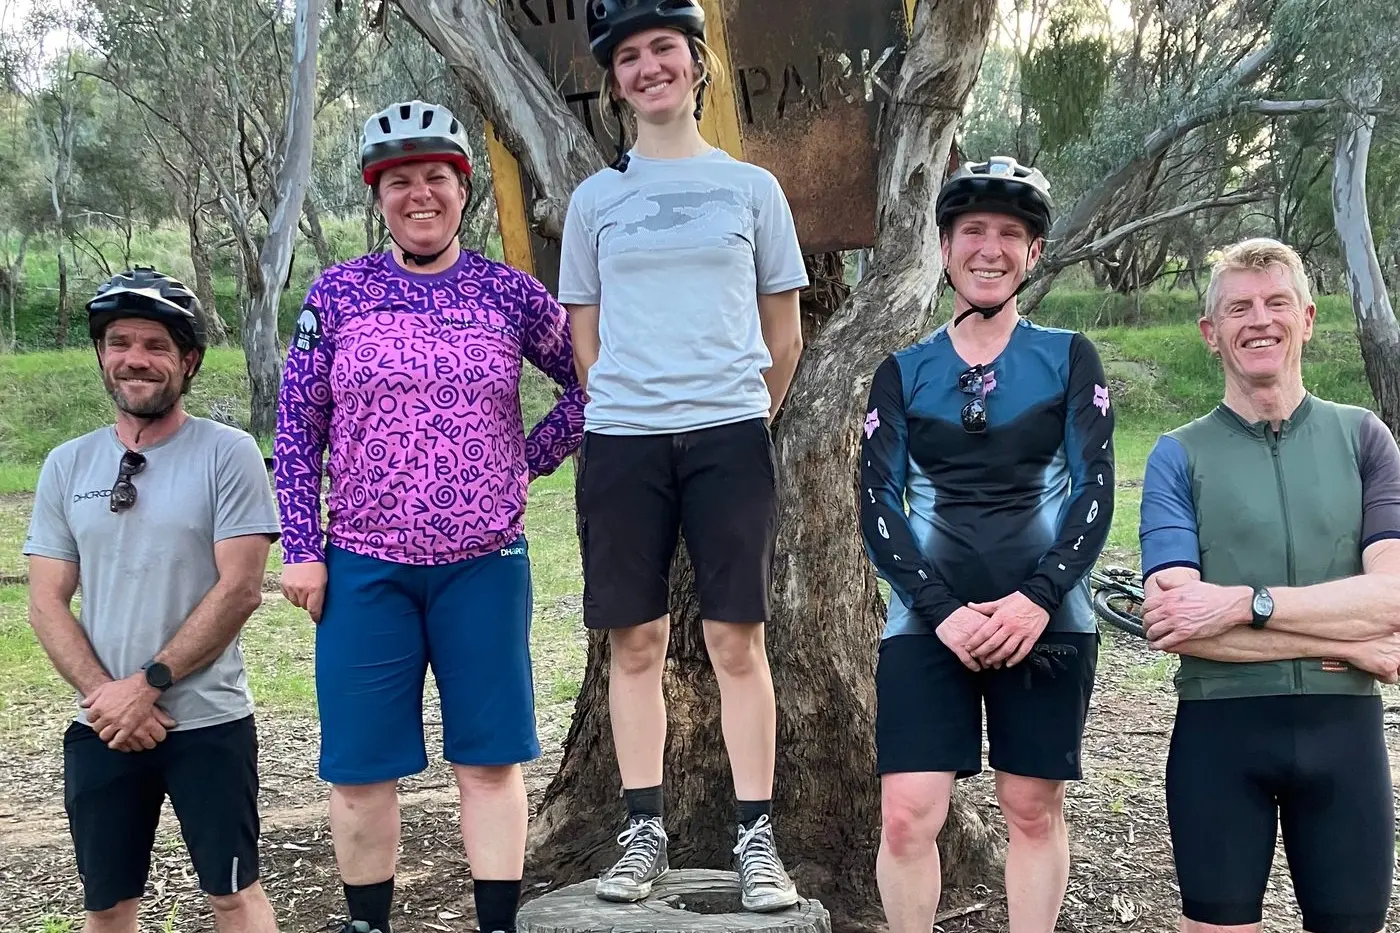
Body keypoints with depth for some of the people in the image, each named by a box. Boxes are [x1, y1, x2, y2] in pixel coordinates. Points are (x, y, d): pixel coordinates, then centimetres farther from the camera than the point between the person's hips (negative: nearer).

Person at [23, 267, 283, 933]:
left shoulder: (227, 453, -6)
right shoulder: (67, 465, 6)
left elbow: (239, 590, -11)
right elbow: (45, 604, 4)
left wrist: (146, 685, -13)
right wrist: (104, 694, -10)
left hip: (208, 722, -4)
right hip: (100, 726, 4)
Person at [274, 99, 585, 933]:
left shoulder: (510, 293, 2)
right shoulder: (338, 294, 3)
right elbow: (298, 429, 4)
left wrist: (530, 459, 2)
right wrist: (301, 550, -1)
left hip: (484, 565, 0)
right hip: (364, 568, 0)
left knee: (490, 759, 5)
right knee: (360, 765, 6)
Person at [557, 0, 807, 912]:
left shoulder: (751, 187, 8)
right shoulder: (595, 199, 10)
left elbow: (784, 334, 12)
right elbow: (586, 339, 13)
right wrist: (628, 404, 10)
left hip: (730, 437, -1)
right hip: (622, 442, 1)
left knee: (737, 639, -2)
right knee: (636, 641, 4)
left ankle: (756, 838, 7)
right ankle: (645, 833, 15)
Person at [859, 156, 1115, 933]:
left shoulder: (1069, 360, 5)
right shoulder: (903, 372, 6)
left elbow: (1094, 492, -1)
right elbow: (877, 506, 0)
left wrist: (1038, 598, -15)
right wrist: (942, 612, -13)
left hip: (1047, 622, 0)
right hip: (927, 624, 0)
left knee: (1034, 810, 9)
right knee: (906, 815, -6)